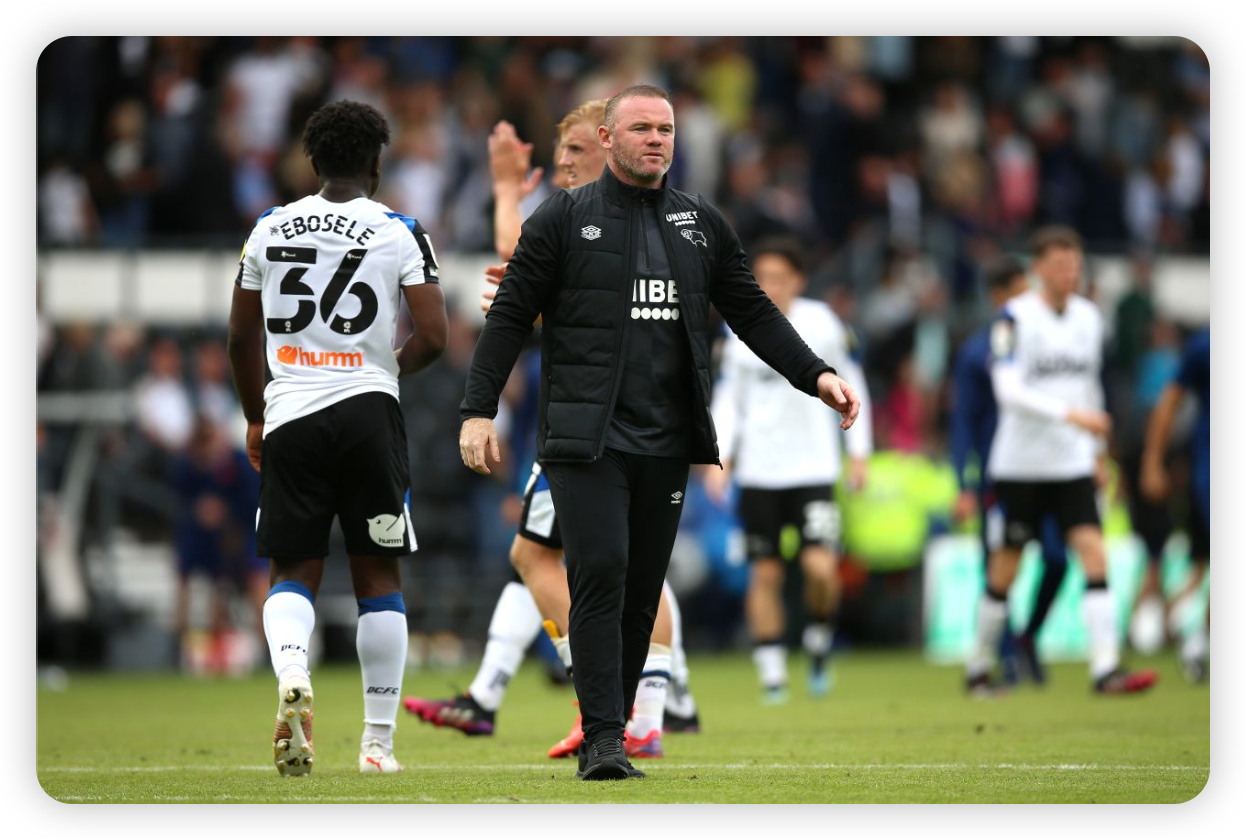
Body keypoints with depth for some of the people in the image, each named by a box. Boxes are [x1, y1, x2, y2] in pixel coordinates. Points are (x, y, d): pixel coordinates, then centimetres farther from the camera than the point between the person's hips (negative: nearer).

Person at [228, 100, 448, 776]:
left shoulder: (270, 230, 7)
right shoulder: (399, 233, -2)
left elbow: (241, 337, 13)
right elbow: (433, 336, -8)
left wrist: (255, 419, 26)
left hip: (289, 416, 2)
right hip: (366, 411, -2)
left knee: (295, 572, 9)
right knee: (378, 574, 8)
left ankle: (291, 676, -22)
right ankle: (378, 740, 9)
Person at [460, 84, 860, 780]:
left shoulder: (703, 226, 14)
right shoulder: (565, 219, 3)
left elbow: (754, 313, 16)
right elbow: (510, 316, 3)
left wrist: (816, 374, 3)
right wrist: (479, 411, -4)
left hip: (667, 445, 4)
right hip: (586, 439, -4)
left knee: (642, 593, 5)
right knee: (602, 574, -15)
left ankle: (607, 740, 13)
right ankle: (603, 741, -16)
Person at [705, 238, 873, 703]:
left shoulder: (823, 324, -2)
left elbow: (851, 389, 7)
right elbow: (729, 398, 13)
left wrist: (858, 454, 5)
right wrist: (720, 459, 4)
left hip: (813, 468, -2)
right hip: (758, 470, 2)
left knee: (820, 567, -14)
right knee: (764, 574, 1)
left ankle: (819, 644, 13)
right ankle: (771, 673, 9)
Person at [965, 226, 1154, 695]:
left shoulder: (1088, 318, 9)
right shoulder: (1015, 318, -10)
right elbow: (1008, 390, -21)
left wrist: (1096, 452, 23)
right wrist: (1070, 414, -28)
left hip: (1072, 464, 4)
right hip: (1019, 463, -4)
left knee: (1094, 552, -10)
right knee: (1005, 569, 3)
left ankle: (1106, 668, -16)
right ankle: (979, 667, 20)